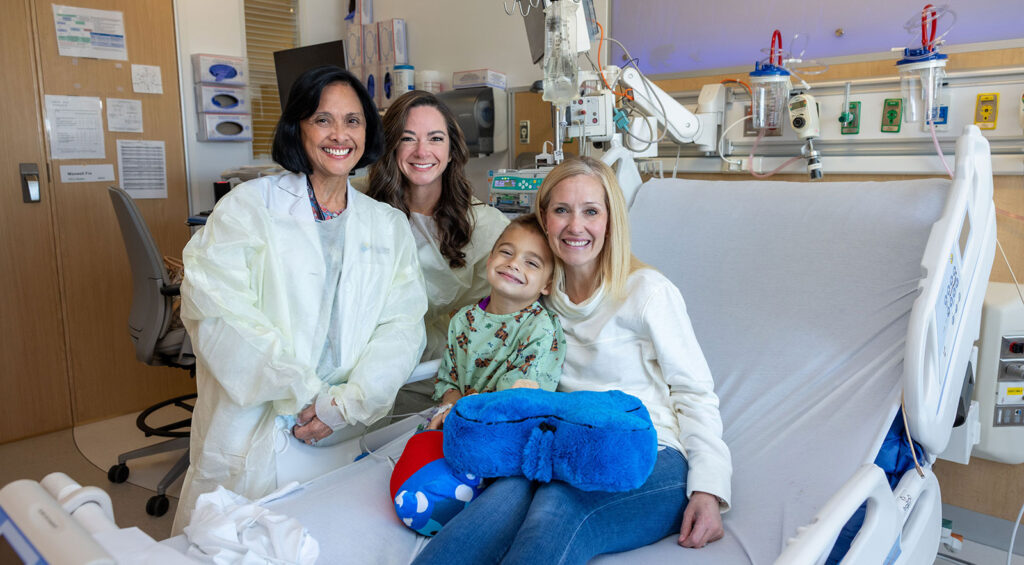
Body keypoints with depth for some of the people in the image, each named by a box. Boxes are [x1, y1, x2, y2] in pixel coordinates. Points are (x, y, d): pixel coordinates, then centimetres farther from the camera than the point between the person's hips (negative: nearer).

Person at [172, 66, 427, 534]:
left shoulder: (389, 226, 9)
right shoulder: (248, 205, 0)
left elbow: (403, 326, 0)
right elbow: (215, 307, -12)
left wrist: (346, 404, -13)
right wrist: (303, 394, -14)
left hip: (350, 435, 2)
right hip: (253, 438, -2)